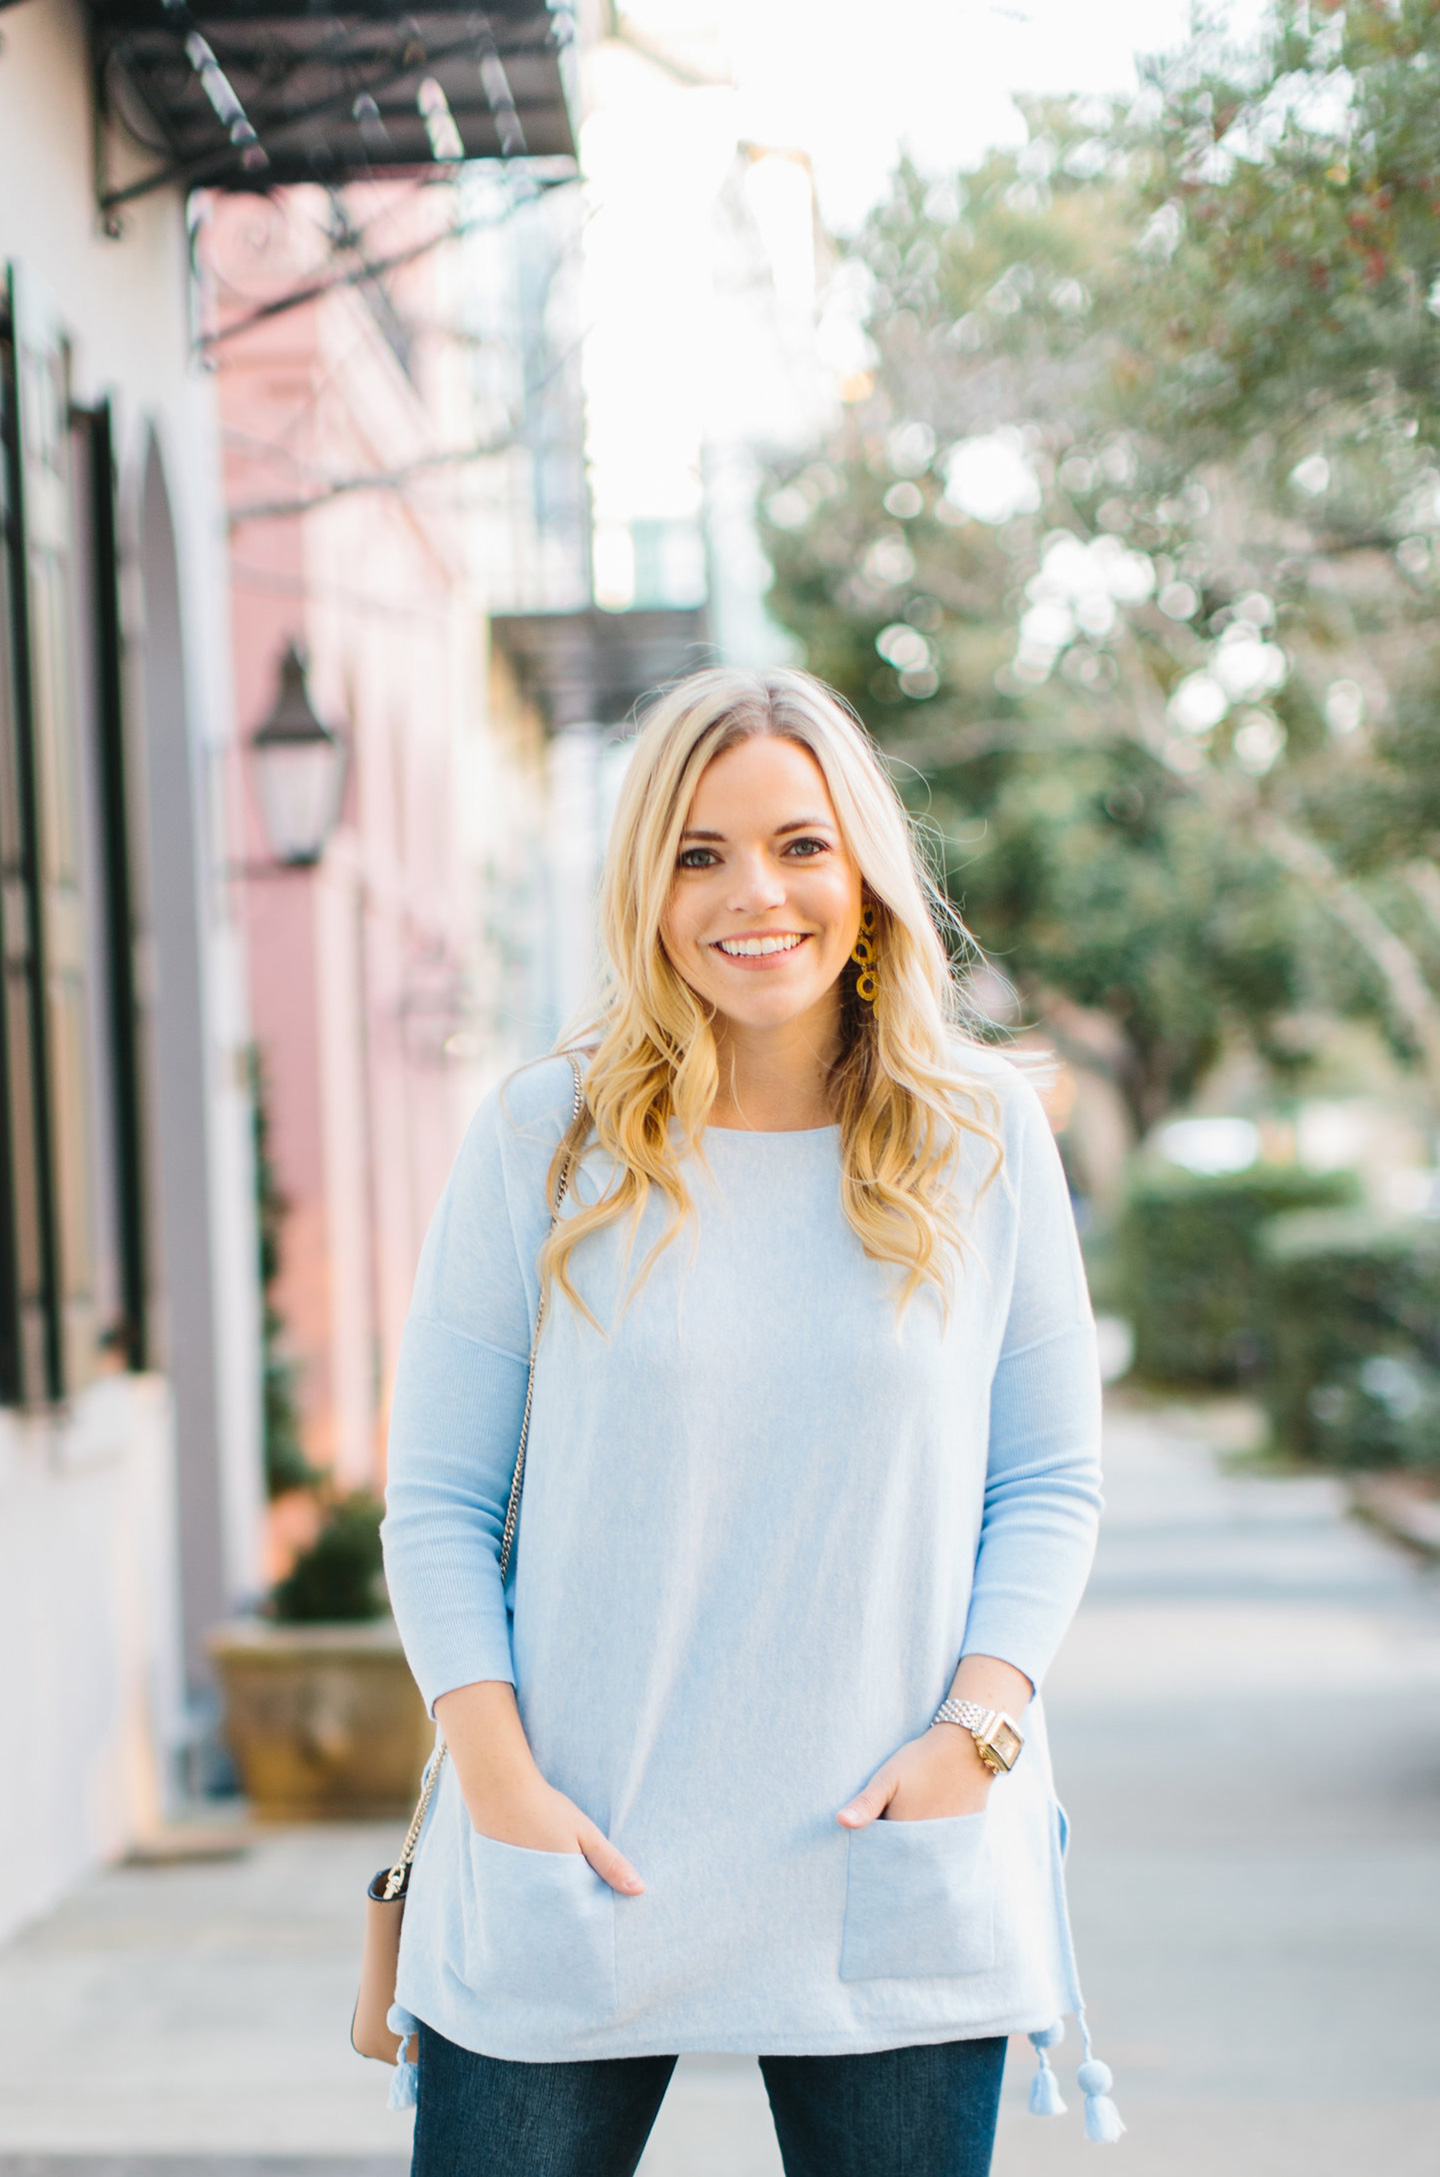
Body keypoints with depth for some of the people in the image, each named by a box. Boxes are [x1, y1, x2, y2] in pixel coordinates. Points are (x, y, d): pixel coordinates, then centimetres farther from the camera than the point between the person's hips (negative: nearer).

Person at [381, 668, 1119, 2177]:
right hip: (571, 1878, -1)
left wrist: (974, 1728, -7)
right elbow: (436, 1500, 2)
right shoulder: (539, 1143, 1)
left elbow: (1051, 1484, 8)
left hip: (896, 1884, 1)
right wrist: (500, 1782, -8)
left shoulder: (982, 1136, 4)